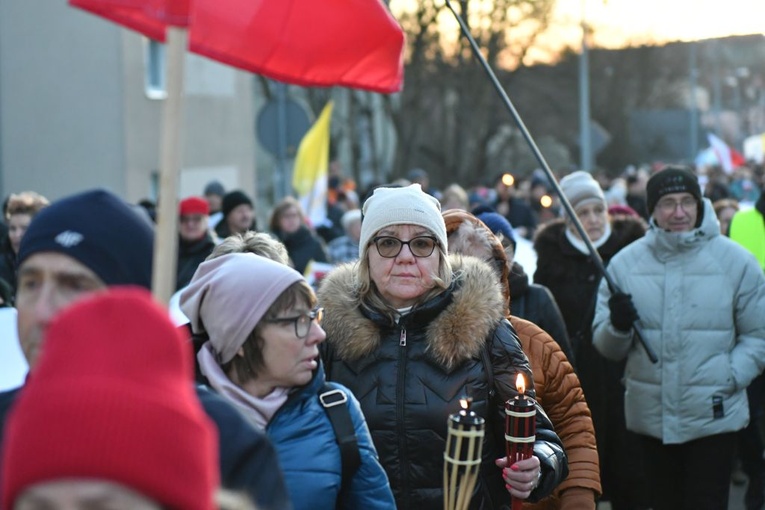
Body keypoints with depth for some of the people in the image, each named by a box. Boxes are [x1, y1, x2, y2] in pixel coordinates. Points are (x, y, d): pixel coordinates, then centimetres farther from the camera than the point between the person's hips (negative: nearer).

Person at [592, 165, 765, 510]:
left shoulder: (735, 261, -3)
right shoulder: (625, 263, 2)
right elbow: (605, 346, 3)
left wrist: (731, 377, -13)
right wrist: (618, 326, -18)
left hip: (713, 416, -3)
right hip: (651, 415, 3)